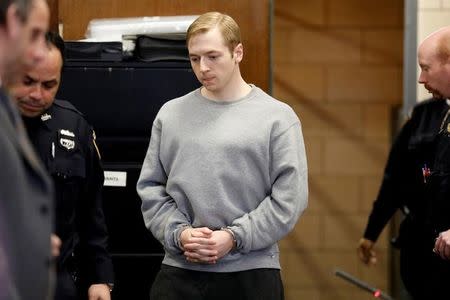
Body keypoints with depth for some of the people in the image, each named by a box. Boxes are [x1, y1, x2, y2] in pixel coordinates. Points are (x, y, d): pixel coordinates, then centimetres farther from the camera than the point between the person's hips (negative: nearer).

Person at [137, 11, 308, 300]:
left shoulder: (277, 117, 0)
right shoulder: (170, 114, 9)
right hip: (179, 271, 2)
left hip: (251, 272, -2)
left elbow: (290, 197, -6)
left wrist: (234, 237, -13)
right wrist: (179, 233, -7)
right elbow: (150, 187, 9)